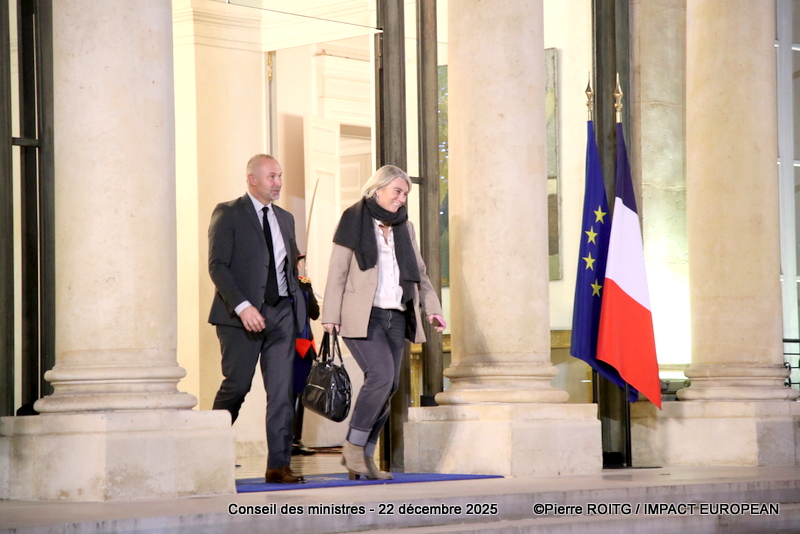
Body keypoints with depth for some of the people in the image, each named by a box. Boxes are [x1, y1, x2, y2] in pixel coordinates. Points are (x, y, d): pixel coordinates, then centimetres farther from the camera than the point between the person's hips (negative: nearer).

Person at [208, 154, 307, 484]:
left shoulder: (285, 219, 19)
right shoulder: (228, 214, -1)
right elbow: (217, 266, -9)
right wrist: (242, 307, -19)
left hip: (282, 312, 5)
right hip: (242, 315, -5)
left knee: (282, 391, -2)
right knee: (236, 385, -5)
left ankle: (278, 465, -1)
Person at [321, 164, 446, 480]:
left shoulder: (404, 228, 18)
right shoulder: (354, 221, 1)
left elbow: (419, 273, 21)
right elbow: (337, 273, -2)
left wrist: (431, 308, 5)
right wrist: (331, 316, -9)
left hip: (396, 317, 6)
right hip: (362, 316, -6)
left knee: (390, 385, 1)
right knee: (381, 374, -22)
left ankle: (366, 456, 9)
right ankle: (353, 446, -10)